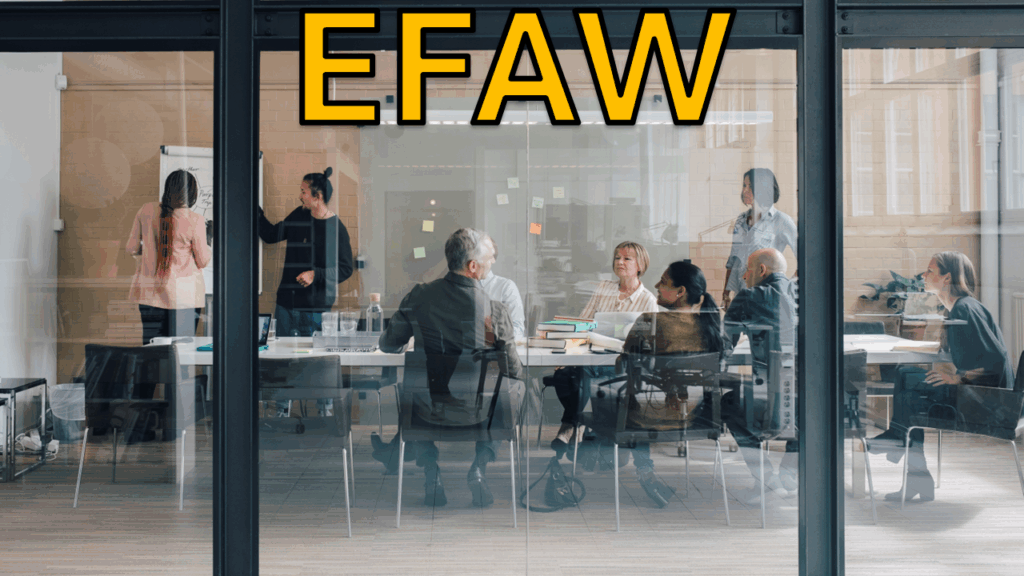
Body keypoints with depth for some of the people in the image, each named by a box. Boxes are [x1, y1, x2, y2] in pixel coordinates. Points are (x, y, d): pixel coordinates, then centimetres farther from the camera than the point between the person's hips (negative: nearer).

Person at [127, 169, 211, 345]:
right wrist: (208, 250, 17)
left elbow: (131, 248, 8)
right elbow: (203, 261, -3)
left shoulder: (146, 210, 1)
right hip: (184, 291, -3)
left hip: (149, 290, 4)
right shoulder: (195, 221, -10)